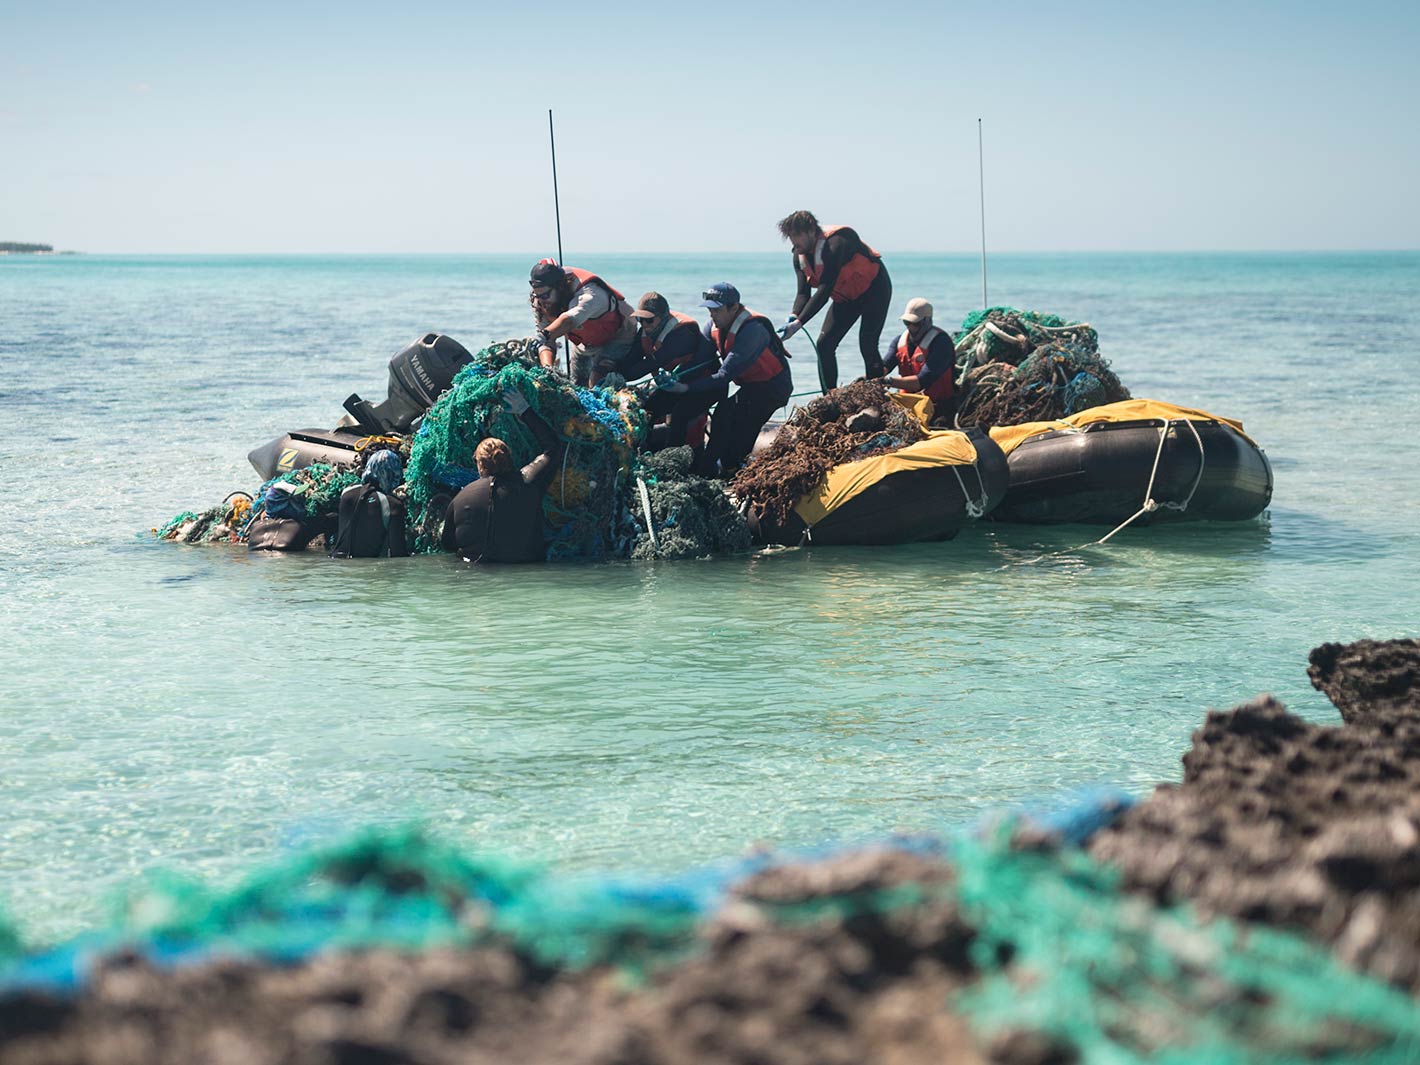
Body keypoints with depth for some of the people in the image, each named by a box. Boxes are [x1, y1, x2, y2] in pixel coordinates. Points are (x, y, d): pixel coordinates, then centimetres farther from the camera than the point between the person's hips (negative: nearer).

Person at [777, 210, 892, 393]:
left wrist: (799, 323, -43)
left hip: (873, 290, -8)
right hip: (845, 297, 8)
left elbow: (825, 291, -39)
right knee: (825, 343, -4)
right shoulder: (800, 255, -8)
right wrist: (794, 316, -33)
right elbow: (803, 292, -10)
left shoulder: (835, 244, -34)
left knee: (867, 346, -18)